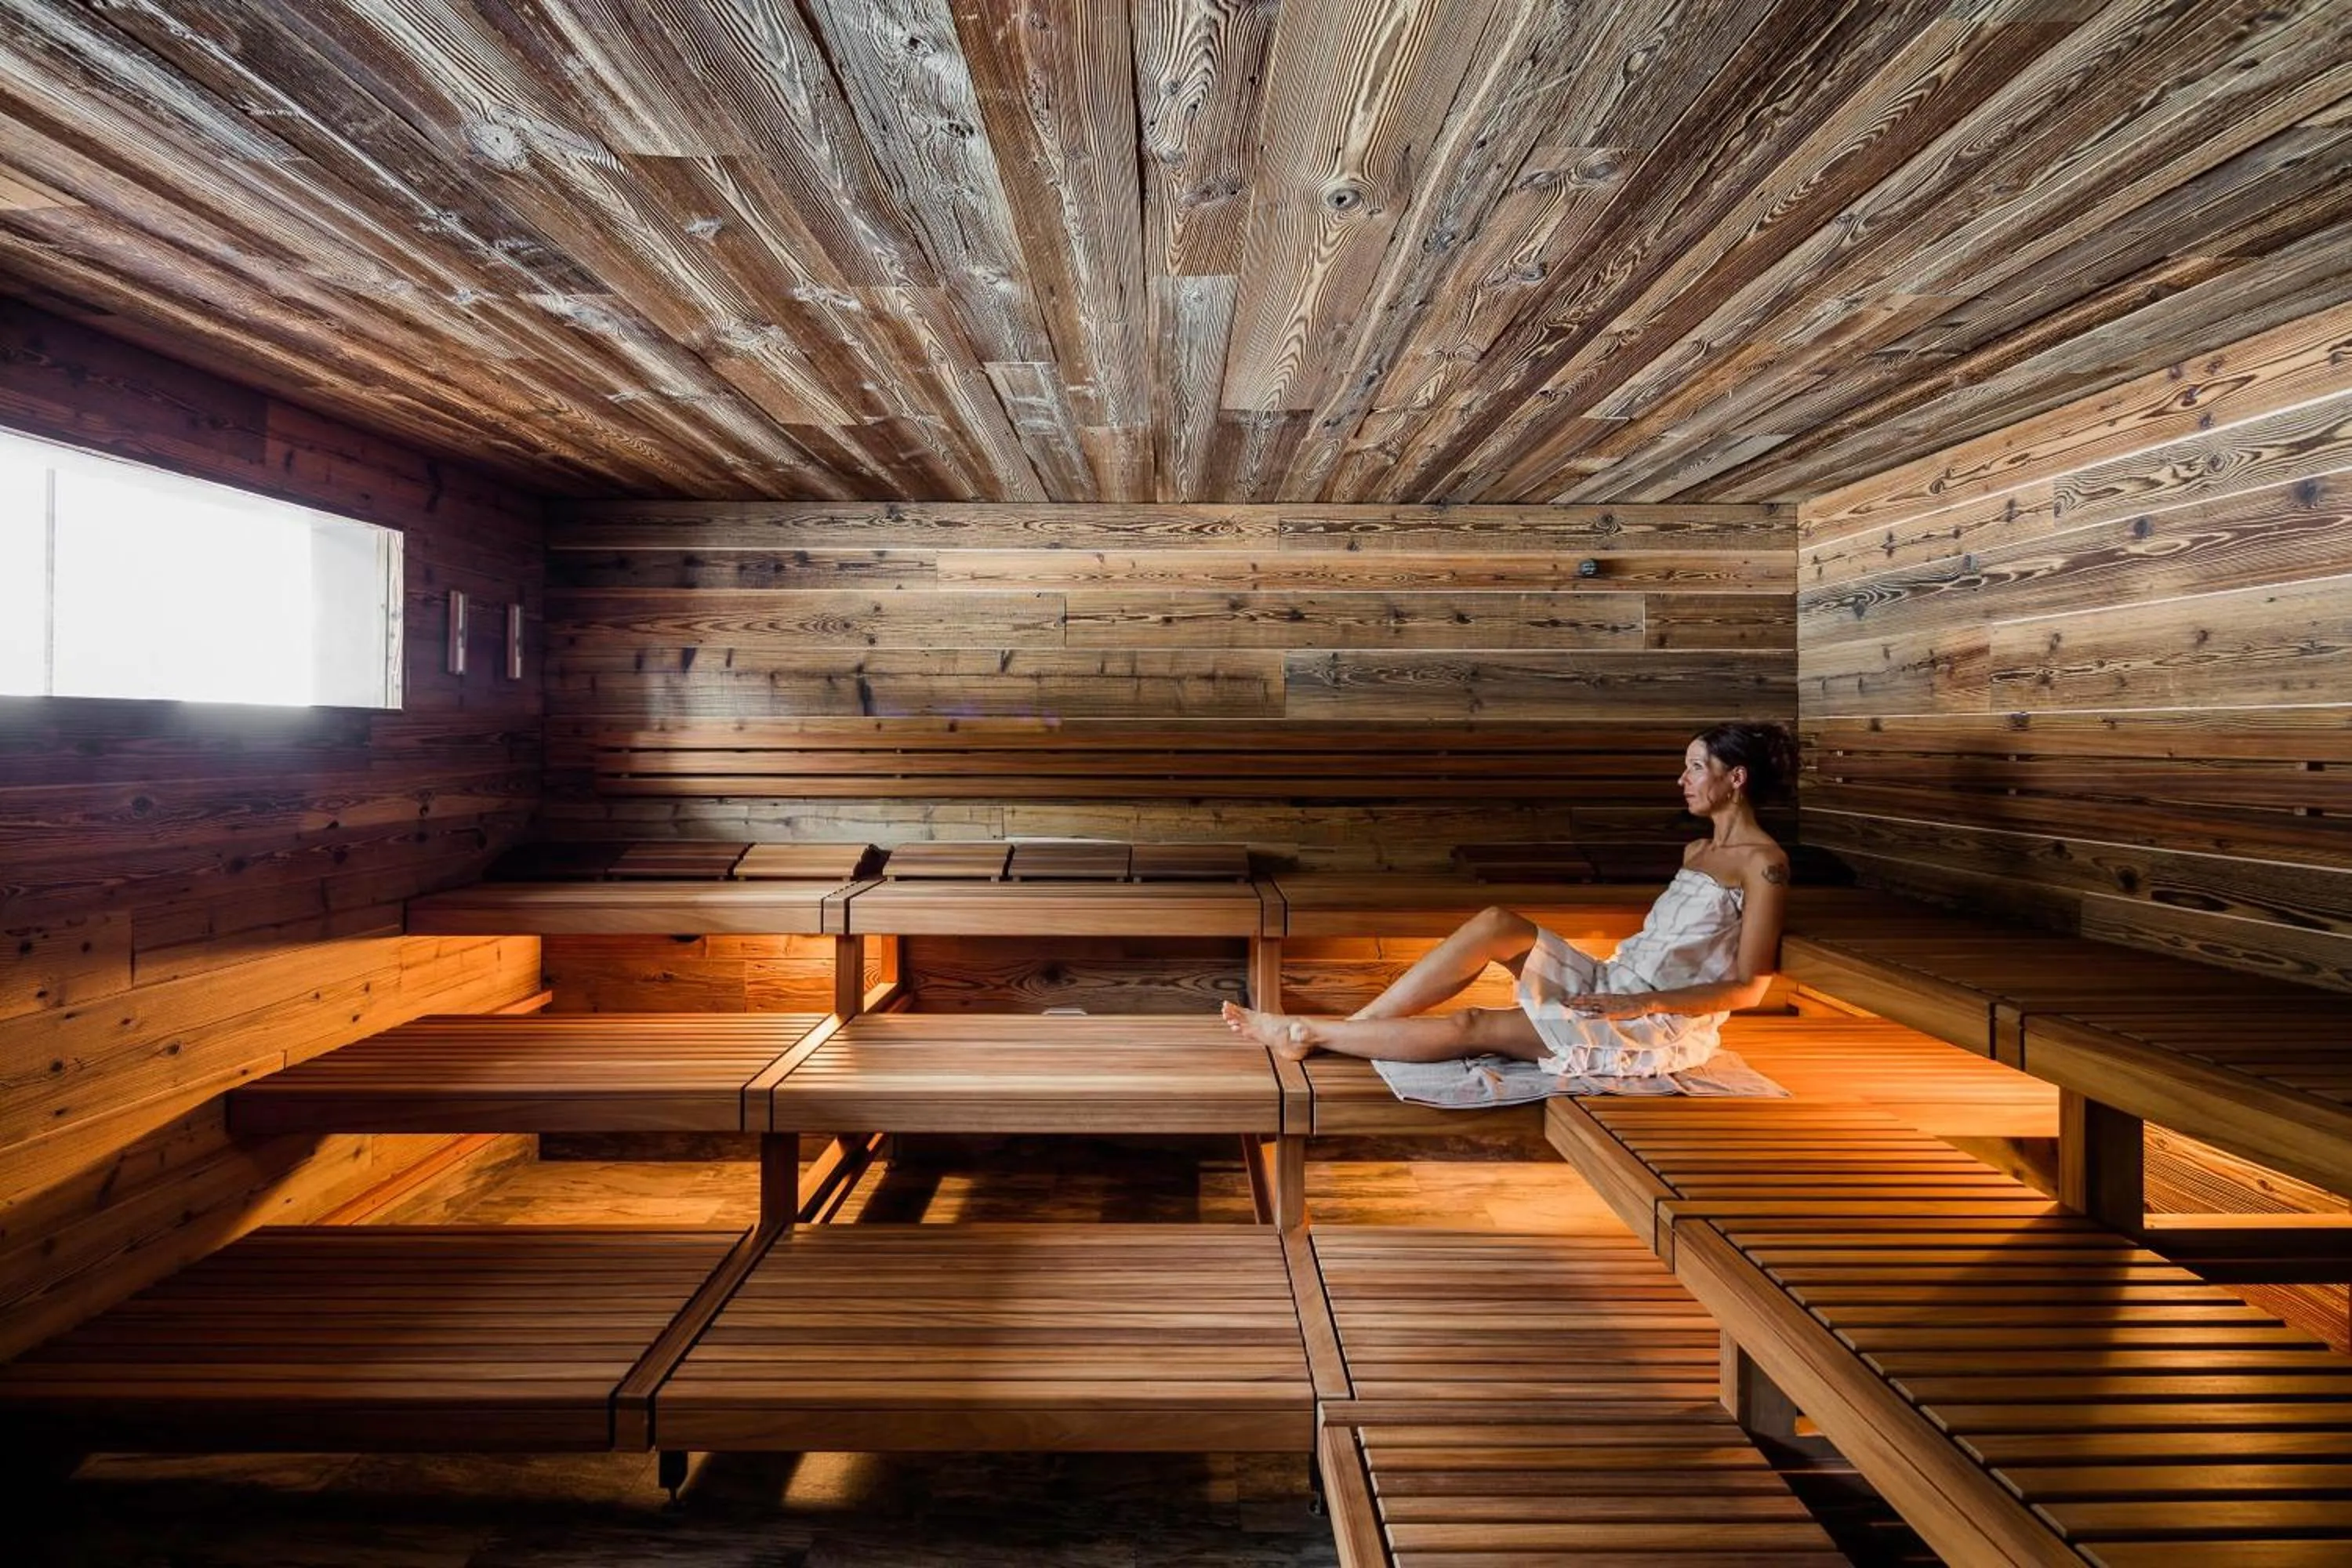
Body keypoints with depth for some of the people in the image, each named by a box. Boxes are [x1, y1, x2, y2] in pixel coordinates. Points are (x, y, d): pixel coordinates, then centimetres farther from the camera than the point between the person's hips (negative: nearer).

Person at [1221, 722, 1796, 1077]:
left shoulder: (1764, 863, -11)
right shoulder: (1696, 849, 16)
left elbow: (1748, 988, -14)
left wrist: (1643, 1003, -20)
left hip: (1663, 1025, -7)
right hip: (1613, 986, 7)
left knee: (1475, 1027, -19)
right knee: (1496, 924, -17)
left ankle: (1311, 1033, -14)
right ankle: (1345, 1025, -19)